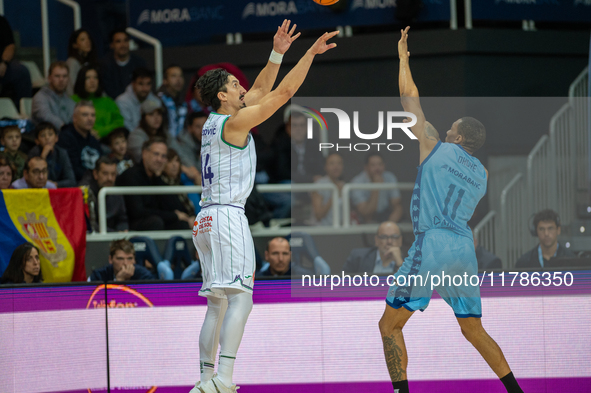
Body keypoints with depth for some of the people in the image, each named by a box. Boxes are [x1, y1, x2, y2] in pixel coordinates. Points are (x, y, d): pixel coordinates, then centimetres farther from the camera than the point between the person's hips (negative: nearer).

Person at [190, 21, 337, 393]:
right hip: (228, 216, -10)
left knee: (218, 304, 11)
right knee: (240, 299, -15)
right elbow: (284, 93, -10)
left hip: (207, 219, 10)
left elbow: (261, 91, 25)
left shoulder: (214, 122, 15)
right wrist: (311, 53, -6)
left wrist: (277, 54, 20)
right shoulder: (234, 122, -9)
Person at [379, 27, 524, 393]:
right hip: (466, 251, 6)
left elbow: (410, 98, 11)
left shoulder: (436, 147, 4)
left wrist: (403, 57, 23)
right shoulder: (482, 173, 17)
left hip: (432, 244, -6)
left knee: (390, 325, 0)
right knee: (474, 330, 17)